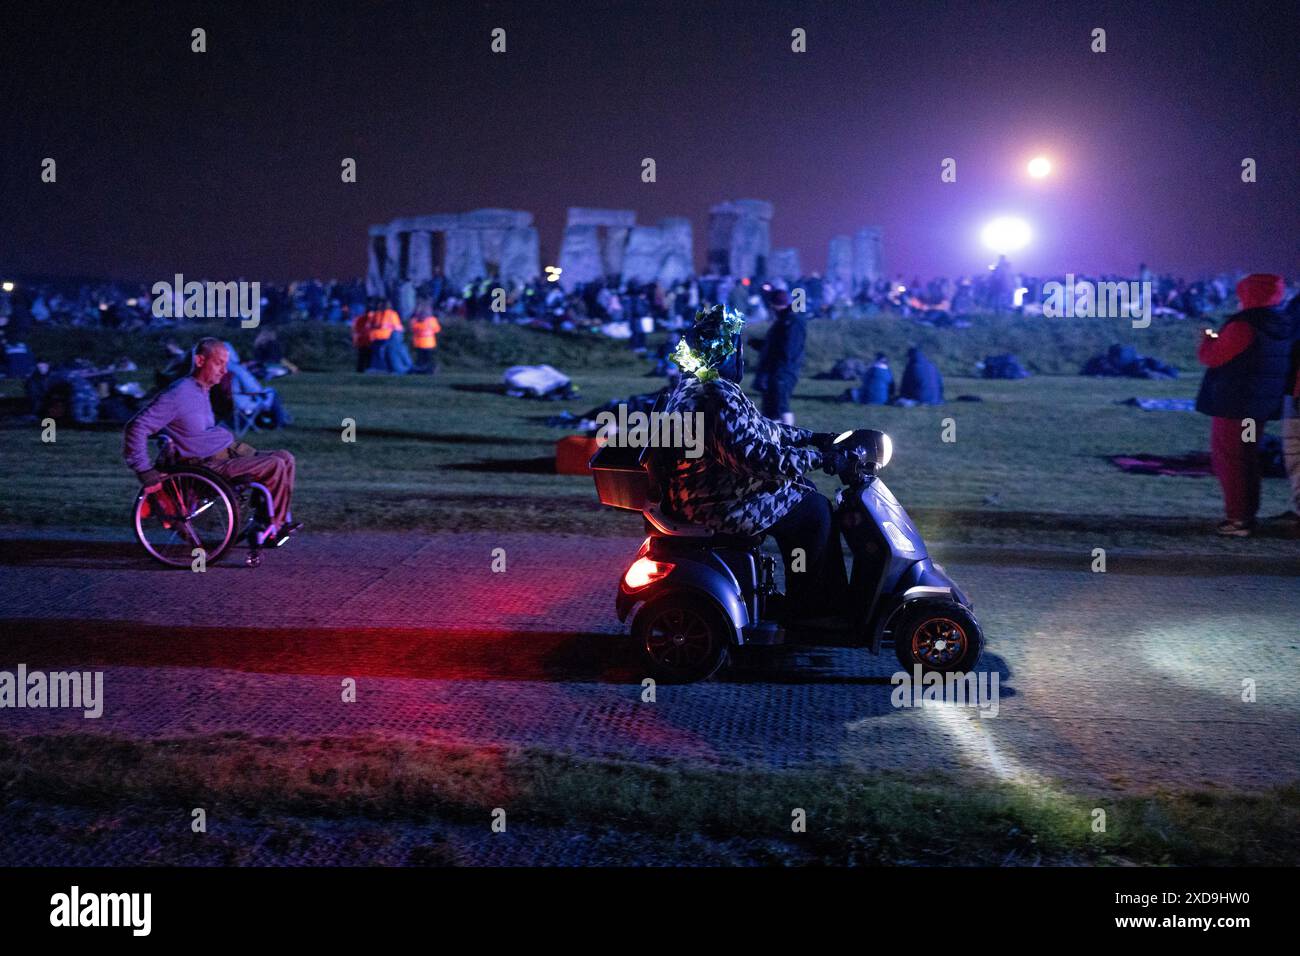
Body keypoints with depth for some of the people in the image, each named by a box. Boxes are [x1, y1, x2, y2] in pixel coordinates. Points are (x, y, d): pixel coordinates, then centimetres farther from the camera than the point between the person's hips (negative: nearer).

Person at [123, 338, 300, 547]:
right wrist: (146, 473, -21)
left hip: (230, 451, 10)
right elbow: (136, 428, -19)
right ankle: (268, 529, -9)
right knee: (275, 465, -21)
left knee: (286, 459, 0)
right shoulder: (178, 394, -16)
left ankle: (280, 520, 4)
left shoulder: (202, 391, 14)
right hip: (209, 464, -10)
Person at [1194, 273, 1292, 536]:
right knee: (1248, 459, 17)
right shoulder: (1282, 327, 8)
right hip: (1262, 405, 8)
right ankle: (1249, 514, 22)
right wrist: (1220, 340, 21)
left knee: (1228, 459, -2)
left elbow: (1211, 357, -15)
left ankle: (1238, 518, -6)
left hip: (1233, 405, -8)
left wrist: (1208, 338, 5)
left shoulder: (1242, 326, -20)